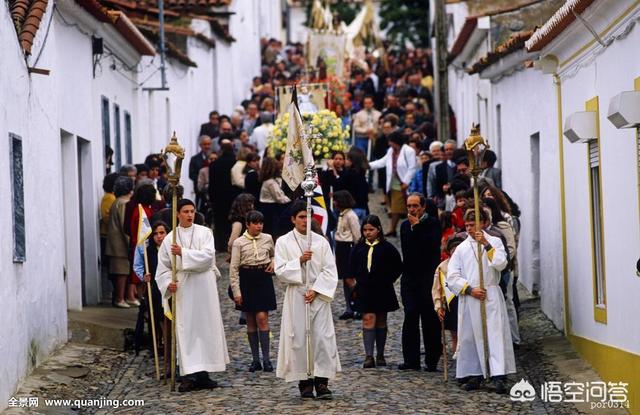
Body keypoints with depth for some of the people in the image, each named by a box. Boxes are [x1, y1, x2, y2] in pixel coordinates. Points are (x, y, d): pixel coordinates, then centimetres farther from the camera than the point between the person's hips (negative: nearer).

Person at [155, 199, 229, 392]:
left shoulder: (204, 233, 4)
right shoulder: (170, 239, 7)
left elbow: (207, 256, -11)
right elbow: (163, 267, 6)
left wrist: (184, 253, -17)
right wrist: (168, 283, -12)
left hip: (204, 287, 0)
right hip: (182, 288, 0)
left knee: (206, 326, 3)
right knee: (185, 330, -4)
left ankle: (202, 373, 10)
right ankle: (189, 375, -5)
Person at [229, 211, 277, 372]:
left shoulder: (268, 239, 3)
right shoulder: (239, 243, -4)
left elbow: (274, 255, 24)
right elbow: (234, 268, -3)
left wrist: (273, 264, 1)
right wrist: (236, 291, -8)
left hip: (264, 279, 0)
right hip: (246, 280, 0)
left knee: (262, 318, -9)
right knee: (251, 321, 6)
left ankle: (266, 359, -6)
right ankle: (255, 359, 12)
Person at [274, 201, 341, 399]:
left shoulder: (321, 242, 6)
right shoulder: (283, 242, 3)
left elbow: (330, 271, 2)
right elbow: (280, 271, -3)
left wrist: (316, 291, -9)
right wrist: (299, 261, -16)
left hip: (319, 295, 1)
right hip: (296, 296, -1)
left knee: (323, 337, -7)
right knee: (299, 338, -2)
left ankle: (321, 381, -5)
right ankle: (304, 382, 5)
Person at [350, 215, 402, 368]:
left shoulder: (386, 247, -5)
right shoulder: (359, 247, 2)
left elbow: (398, 267, 1)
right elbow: (352, 265, 16)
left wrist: (388, 280, -3)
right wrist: (358, 279, 7)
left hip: (382, 290, -1)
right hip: (364, 290, 1)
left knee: (381, 321, 9)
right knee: (368, 319, -8)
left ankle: (380, 355, 18)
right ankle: (369, 356, -12)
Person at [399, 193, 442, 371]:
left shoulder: (432, 223, -4)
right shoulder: (405, 225, 14)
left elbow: (432, 244, -20)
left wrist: (417, 227, -16)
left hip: (428, 278, -5)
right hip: (410, 278, 5)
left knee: (430, 319, -1)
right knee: (410, 316, -3)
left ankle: (432, 360, 4)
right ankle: (411, 359, -2)